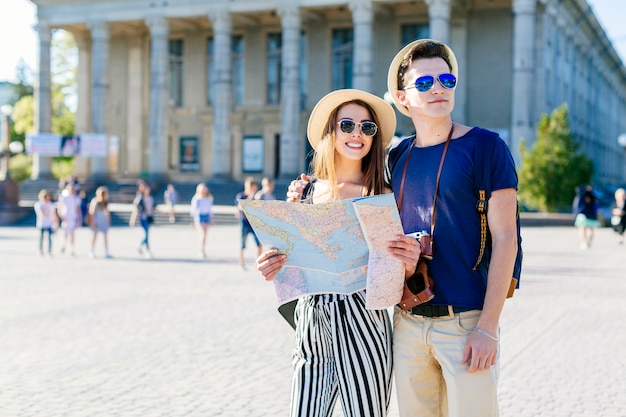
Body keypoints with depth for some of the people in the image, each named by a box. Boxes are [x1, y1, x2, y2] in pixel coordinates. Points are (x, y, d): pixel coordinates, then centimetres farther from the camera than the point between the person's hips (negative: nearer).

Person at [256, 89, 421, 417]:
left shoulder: (382, 196, -1)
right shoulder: (307, 192, 8)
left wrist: (409, 264, -21)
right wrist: (273, 269, -6)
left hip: (361, 319, -3)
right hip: (311, 319, 3)